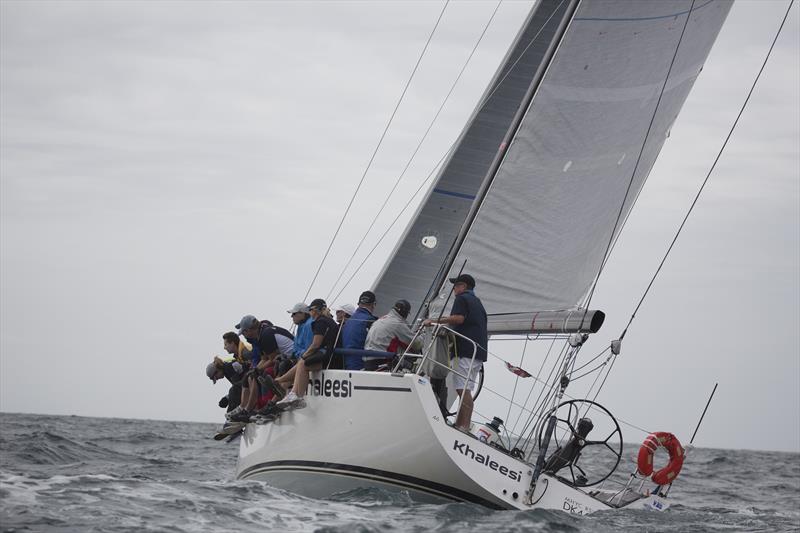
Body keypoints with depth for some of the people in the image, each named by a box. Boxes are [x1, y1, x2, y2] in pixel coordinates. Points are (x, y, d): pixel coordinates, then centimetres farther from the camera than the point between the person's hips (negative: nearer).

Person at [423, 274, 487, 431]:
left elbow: (458, 318, -18)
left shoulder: (462, 298, -1)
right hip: (479, 352, 9)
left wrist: (435, 321, -14)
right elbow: (485, 328, 27)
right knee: (465, 389, 9)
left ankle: (464, 426, -19)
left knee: (463, 388, -13)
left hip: (465, 350, -9)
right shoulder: (477, 302, 27)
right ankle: (459, 423, 8)